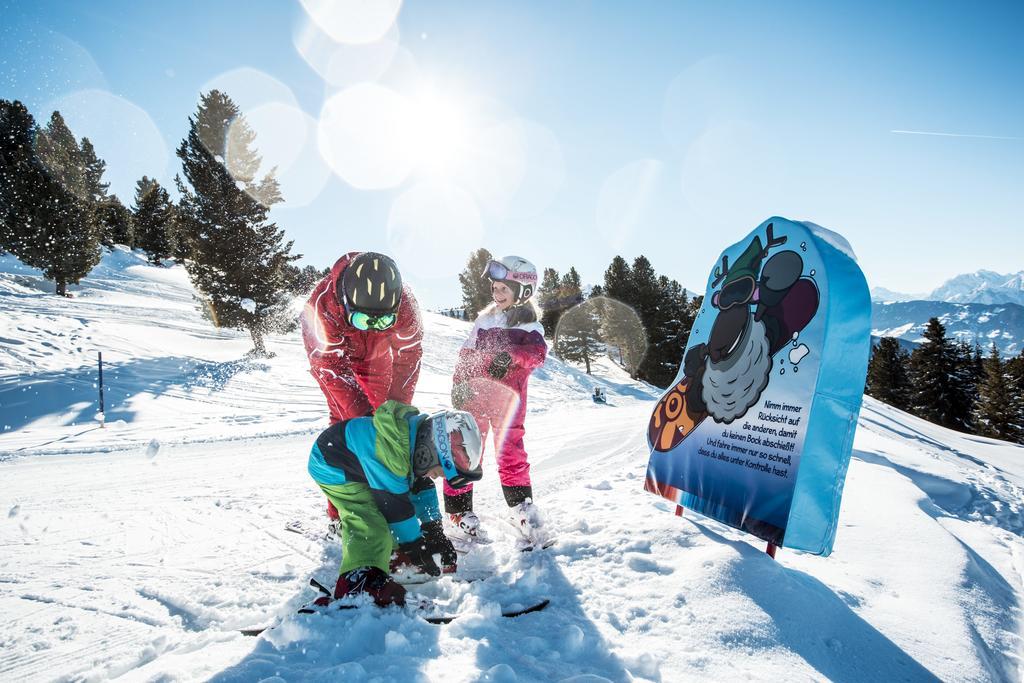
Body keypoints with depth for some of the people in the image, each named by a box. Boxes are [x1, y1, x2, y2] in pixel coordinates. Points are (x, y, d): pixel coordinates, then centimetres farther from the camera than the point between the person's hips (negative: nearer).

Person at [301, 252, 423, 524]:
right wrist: (361, 415, -41)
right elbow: (331, 367, -35)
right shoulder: (321, 306, -41)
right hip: (333, 356, -2)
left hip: (377, 357, 2)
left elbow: (407, 359, -29)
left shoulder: (406, 305, -36)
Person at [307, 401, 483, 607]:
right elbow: (394, 503, -29)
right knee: (368, 524, -23)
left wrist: (434, 531, 3)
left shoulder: (421, 440, -11)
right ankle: (357, 584, -33)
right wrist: (413, 546, -16)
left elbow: (423, 488, 2)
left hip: (361, 466, 9)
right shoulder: (389, 452, -39)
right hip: (331, 469, -9)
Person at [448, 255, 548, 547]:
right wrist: (459, 386, 1)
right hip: (473, 395, 2)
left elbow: (537, 353, -16)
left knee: (511, 456, 0)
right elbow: (466, 356, 14)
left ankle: (522, 509, 15)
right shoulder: (484, 320, 13)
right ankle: (459, 513, 11)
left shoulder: (529, 327, 4)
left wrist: (510, 356, -34)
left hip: (508, 399, -2)